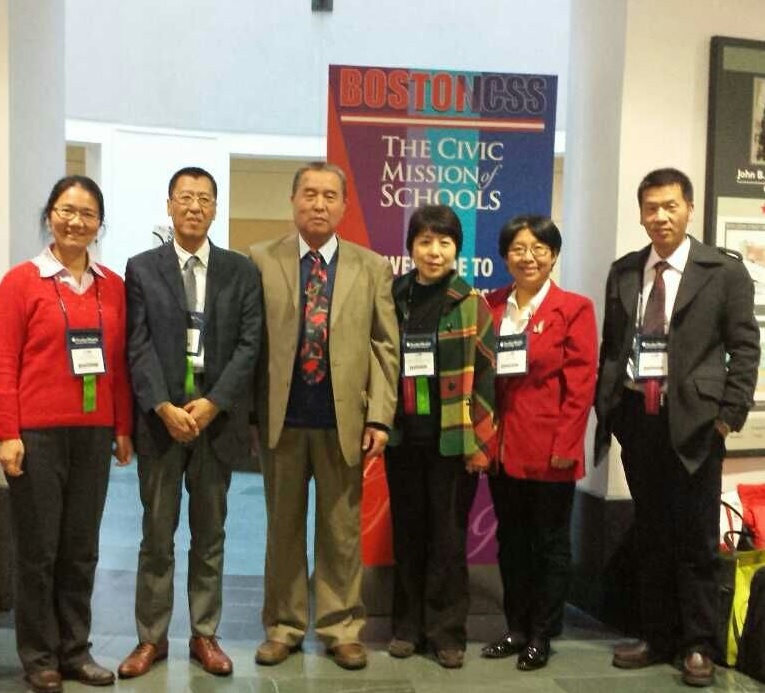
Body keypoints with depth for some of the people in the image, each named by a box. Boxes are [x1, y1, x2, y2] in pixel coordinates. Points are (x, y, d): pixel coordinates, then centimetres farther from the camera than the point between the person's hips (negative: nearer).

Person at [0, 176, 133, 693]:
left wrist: (123, 428, 7)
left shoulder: (113, 286, 7)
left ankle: (75, 649, 25)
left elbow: (119, 362, 9)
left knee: (82, 547, 11)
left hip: (94, 432, 3)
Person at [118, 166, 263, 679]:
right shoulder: (142, 268, 5)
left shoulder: (241, 270, 6)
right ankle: (152, 638, 19)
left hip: (218, 417, 1)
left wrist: (212, 403, -11)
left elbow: (250, 343, -1)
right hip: (160, 416, 0)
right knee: (157, 534, 7)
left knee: (210, 534, 10)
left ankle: (205, 635, 21)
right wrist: (164, 407, -14)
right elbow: (138, 346, -2)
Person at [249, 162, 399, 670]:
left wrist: (379, 417, -5)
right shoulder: (260, 261, 2)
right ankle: (283, 626, 26)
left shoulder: (372, 268, 4)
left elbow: (386, 347, 2)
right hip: (280, 417, 0)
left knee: (341, 530, 10)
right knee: (283, 527, 12)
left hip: (344, 418, 0)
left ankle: (342, 628, 24)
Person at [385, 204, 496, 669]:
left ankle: (447, 630, 19)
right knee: (408, 534, 11)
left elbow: (486, 375, -4)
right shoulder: (394, 300, 4)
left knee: (448, 537, 5)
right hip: (403, 438, 2)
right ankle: (408, 625, 25)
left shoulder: (472, 305, -2)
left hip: (453, 440, -2)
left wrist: (478, 441, -9)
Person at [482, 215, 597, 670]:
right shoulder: (491, 306, 7)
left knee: (551, 542, 7)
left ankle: (542, 636, 21)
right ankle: (516, 629, 27)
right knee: (511, 540, 13)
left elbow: (582, 383, -9)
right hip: (503, 442, 5)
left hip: (549, 446, -4)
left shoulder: (575, 308, -5)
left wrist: (565, 444, -15)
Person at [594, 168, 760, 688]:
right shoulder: (623, 272, 9)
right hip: (636, 416, 4)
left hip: (694, 419, -4)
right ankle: (658, 637, 26)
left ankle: (699, 645, 20)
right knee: (651, 535, 13)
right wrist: (605, 406, 3)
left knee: (695, 537, 5)